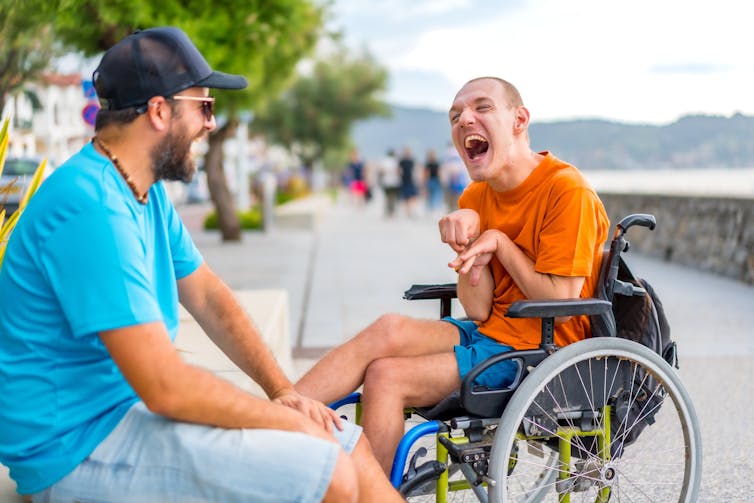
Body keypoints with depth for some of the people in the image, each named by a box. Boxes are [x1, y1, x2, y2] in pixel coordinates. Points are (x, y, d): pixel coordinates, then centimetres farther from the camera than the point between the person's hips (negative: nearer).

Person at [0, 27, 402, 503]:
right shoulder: (91, 208, -24)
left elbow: (208, 296, 14)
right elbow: (166, 387, -27)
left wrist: (283, 390, 1)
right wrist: (284, 417, -14)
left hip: (134, 406, 10)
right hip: (78, 444, -10)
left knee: (352, 445, 5)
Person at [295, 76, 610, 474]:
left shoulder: (566, 190, -13)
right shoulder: (475, 199, 8)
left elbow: (560, 304, -16)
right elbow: (478, 312, 3)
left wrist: (499, 242, -10)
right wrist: (470, 246, -14)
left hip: (540, 351, -6)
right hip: (490, 333, 6)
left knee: (386, 377, -20)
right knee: (391, 329, -22)